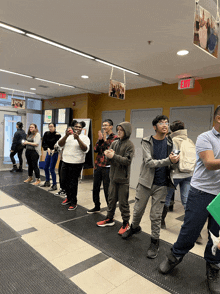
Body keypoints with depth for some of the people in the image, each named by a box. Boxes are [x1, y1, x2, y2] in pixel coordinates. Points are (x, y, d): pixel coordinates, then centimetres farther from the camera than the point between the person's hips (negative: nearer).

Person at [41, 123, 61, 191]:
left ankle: (54, 185, 7)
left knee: (51, 169, -6)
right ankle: (47, 182, 36)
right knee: (46, 168, 16)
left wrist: (54, 150, -30)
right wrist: (47, 148, -19)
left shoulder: (57, 135, -14)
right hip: (48, 152, 7)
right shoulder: (46, 134, 1)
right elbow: (43, 143, -1)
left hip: (54, 153, -6)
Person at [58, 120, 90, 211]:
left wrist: (78, 139, -26)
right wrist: (66, 135, -20)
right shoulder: (68, 136, 8)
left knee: (73, 183, 0)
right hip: (65, 162, 5)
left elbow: (85, 149, -16)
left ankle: (73, 202, 16)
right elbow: (60, 144, -5)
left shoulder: (84, 137, -2)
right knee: (65, 181, 15)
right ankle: (68, 198, 37)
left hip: (76, 164, -4)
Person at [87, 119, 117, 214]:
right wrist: (100, 139, -8)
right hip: (98, 166, 6)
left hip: (107, 167, -6)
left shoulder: (115, 138, -5)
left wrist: (105, 140, -16)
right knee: (95, 188, 14)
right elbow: (95, 149, 4)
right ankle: (97, 207, 32)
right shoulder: (101, 136, 12)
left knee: (107, 190, 1)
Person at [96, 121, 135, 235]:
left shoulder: (129, 145, -9)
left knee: (123, 202, 4)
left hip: (123, 178, -6)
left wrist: (114, 155, -26)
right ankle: (109, 219, 33)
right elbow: (110, 158, 6)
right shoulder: (114, 143, 7)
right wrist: (108, 154, -16)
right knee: (111, 199, 17)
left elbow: (127, 160, -18)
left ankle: (126, 223, 21)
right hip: (113, 176, 6)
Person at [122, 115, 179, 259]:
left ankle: (155, 241, 27)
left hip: (161, 185, 1)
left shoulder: (170, 143, 1)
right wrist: (168, 160, -30)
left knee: (156, 216, 7)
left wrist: (175, 160, -17)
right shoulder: (147, 142, -7)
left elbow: (172, 163, 7)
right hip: (145, 182, 0)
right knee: (138, 210, 14)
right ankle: (135, 227, 44)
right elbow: (149, 162, -18)